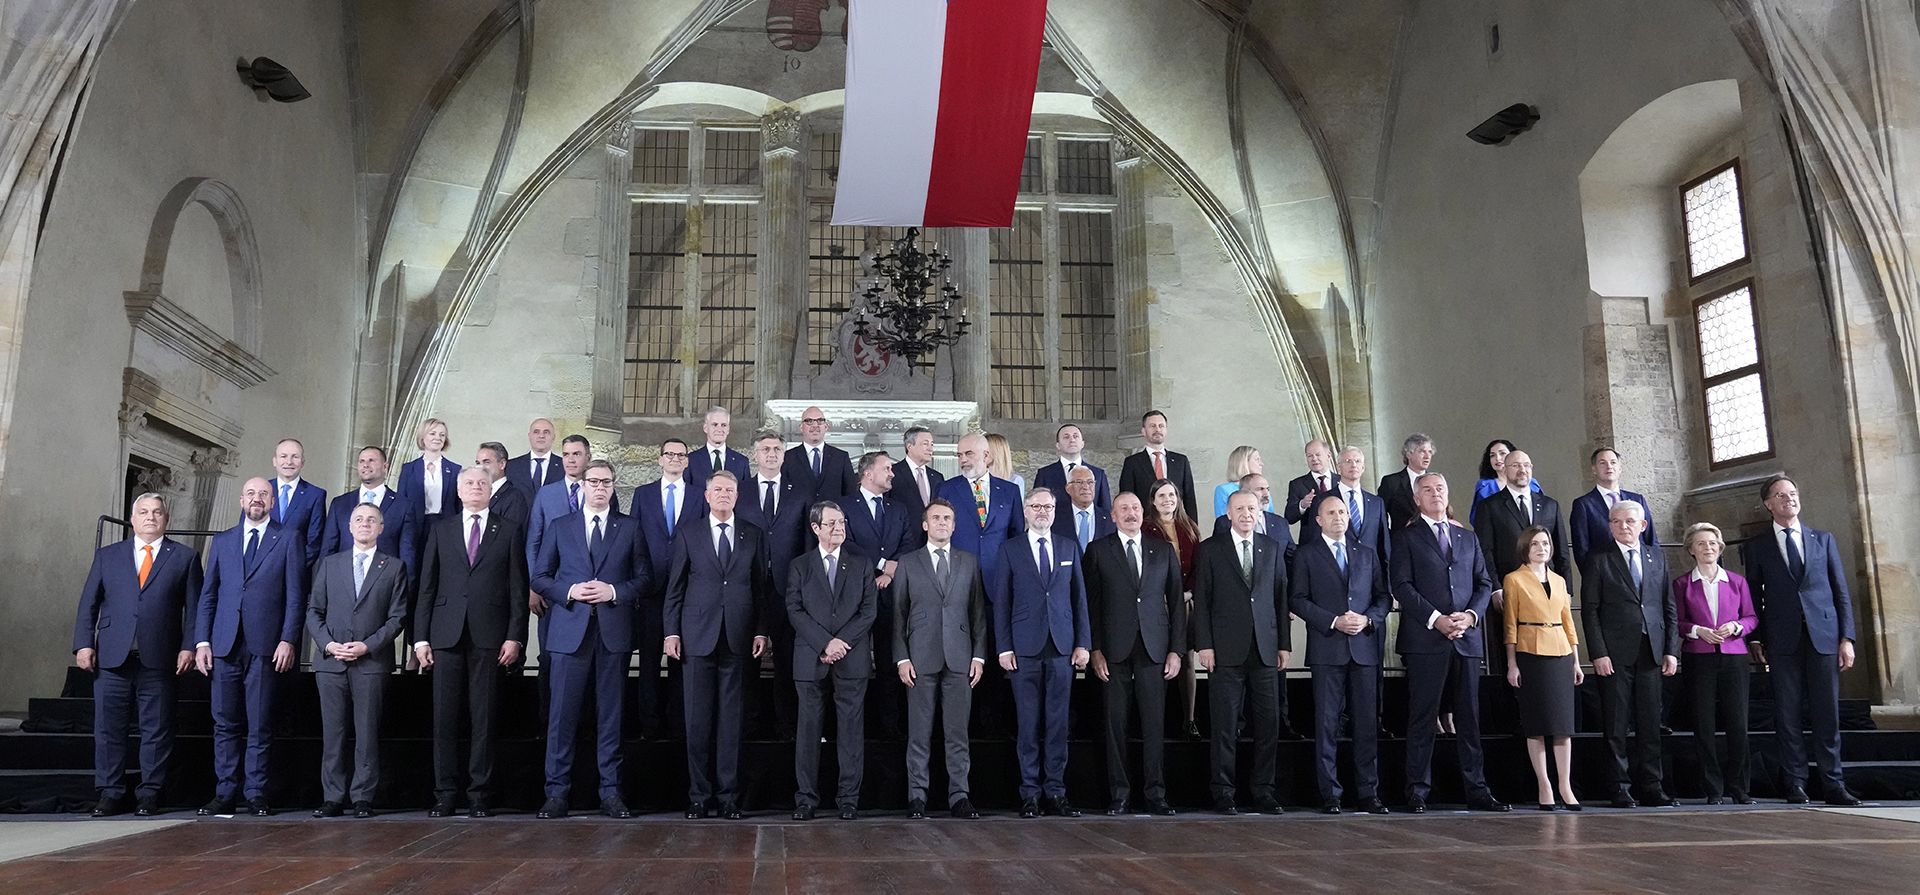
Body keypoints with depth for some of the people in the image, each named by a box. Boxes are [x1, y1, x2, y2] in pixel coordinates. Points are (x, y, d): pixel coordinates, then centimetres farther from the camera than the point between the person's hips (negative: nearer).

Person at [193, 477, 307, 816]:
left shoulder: (288, 539, 7)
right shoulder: (222, 541, 16)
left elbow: (296, 595, 1)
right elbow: (207, 595, 14)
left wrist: (288, 640, -8)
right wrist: (202, 641, 4)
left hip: (266, 646, -3)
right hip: (225, 645, 3)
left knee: (260, 726, 1)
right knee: (225, 723, 4)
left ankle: (256, 794, 7)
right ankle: (225, 793, 11)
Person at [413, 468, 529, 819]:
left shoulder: (509, 531, 9)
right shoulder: (441, 530, 13)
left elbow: (518, 589, 5)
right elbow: (427, 587, 10)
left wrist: (514, 637, -4)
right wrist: (420, 638, 3)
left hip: (489, 636, -1)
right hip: (447, 635, 1)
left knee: (483, 719, 1)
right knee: (444, 717, 2)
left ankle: (479, 795, 7)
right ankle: (445, 793, 9)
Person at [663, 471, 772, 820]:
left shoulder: (754, 537, 11)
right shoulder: (689, 536, 8)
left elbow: (762, 588, 9)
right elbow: (675, 588, 7)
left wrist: (761, 631, 1)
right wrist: (671, 631, -1)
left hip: (739, 640, 1)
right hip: (698, 637, 0)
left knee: (732, 719, 2)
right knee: (697, 719, 1)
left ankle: (729, 796, 9)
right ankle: (699, 796, 9)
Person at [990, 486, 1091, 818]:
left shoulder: (1069, 548, 12)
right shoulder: (1011, 550, 5)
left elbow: (1079, 598, 11)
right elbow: (1001, 602, 3)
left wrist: (1083, 643, 4)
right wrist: (1004, 648, -4)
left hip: (1062, 647, 2)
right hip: (1025, 649, -2)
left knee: (1058, 722, 3)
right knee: (1029, 723, 0)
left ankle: (1055, 792, 10)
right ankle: (1031, 793, 7)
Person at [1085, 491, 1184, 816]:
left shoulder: (1164, 551, 12)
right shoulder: (1098, 550, 6)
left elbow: (1176, 602, 11)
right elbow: (1091, 603, 3)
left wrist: (1176, 650, 4)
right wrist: (1095, 649, -5)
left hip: (1154, 649, 2)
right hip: (1114, 650, -1)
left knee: (1154, 723, 1)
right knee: (1116, 724, 1)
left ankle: (1155, 793, 9)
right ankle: (1118, 795, 9)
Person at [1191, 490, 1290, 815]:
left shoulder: (1273, 548, 12)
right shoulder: (1211, 550, 4)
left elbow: (1281, 598, 12)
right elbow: (1201, 601, 1)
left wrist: (1284, 644, 7)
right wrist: (1204, 645, -6)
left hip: (1265, 650, 3)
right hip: (1225, 651, -3)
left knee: (1268, 724, 3)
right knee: (1225, 726, 0)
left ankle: (1264, 792, 13)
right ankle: (1223, 794, 7)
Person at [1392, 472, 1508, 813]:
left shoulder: (1468, 538, 19)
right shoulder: (1406, 537, 5)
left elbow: (1484, 583, 14)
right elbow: (1402, 586, -5)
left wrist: (1471, 614, -4)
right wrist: (1436, 619, -13)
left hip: (1467, 637, 4)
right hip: (1425, 640, -4)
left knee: (1470, 718, 7)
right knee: (1422, 718, -2)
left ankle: (1477, 791, 12)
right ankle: (1418, 792, 2)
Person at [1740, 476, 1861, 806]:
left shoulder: (1823, 539, 12)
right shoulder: (1756, 547, 7)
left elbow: (1841, 591, 10)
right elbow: (1754, 598, 8)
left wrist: (1846, 637, 2)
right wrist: (1758, 641, 1)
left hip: (1824, 635, 1)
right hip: (1782, 641, -1)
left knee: (1827, 713, 1)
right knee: (1789, 715, 1)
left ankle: (1834, 785, 7)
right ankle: (1796, 785, 6)